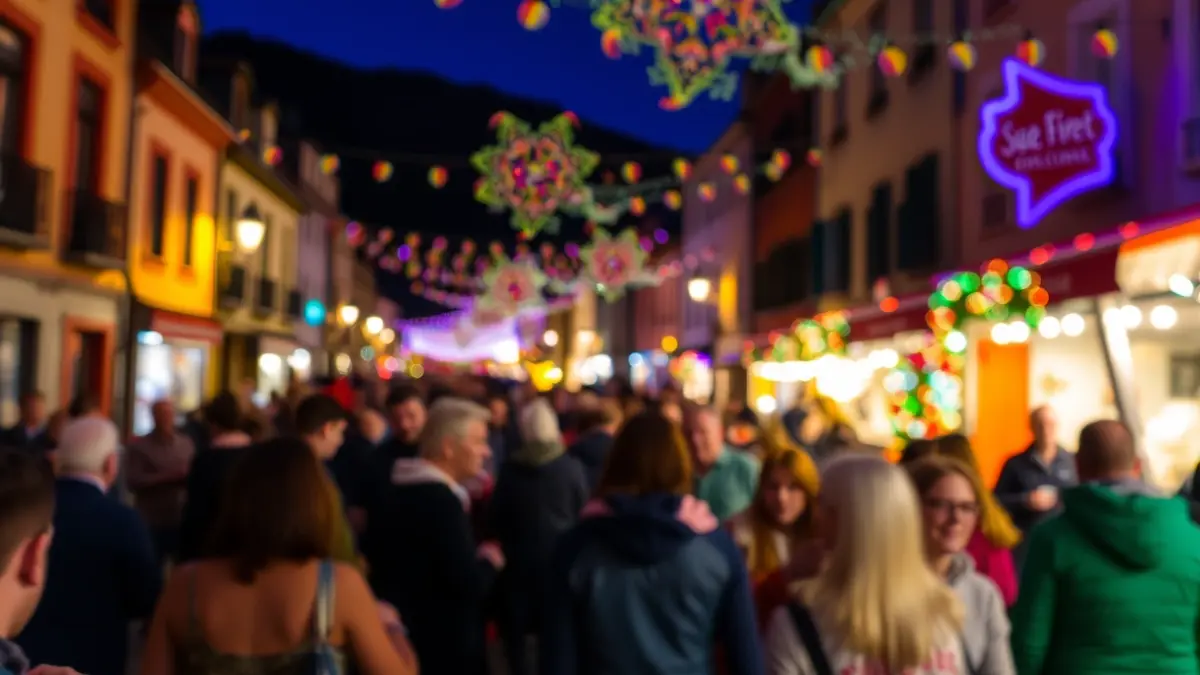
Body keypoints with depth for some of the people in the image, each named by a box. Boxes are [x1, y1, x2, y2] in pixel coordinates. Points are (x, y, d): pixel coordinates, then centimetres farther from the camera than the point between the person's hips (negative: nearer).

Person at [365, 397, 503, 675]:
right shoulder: (441, 500, -24)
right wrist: (490, 561, -6)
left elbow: (371, 554, 15)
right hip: (442, 647, -9)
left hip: (400, 638, 9)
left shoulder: (395, 489, 6)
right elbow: (469, 584, -28)